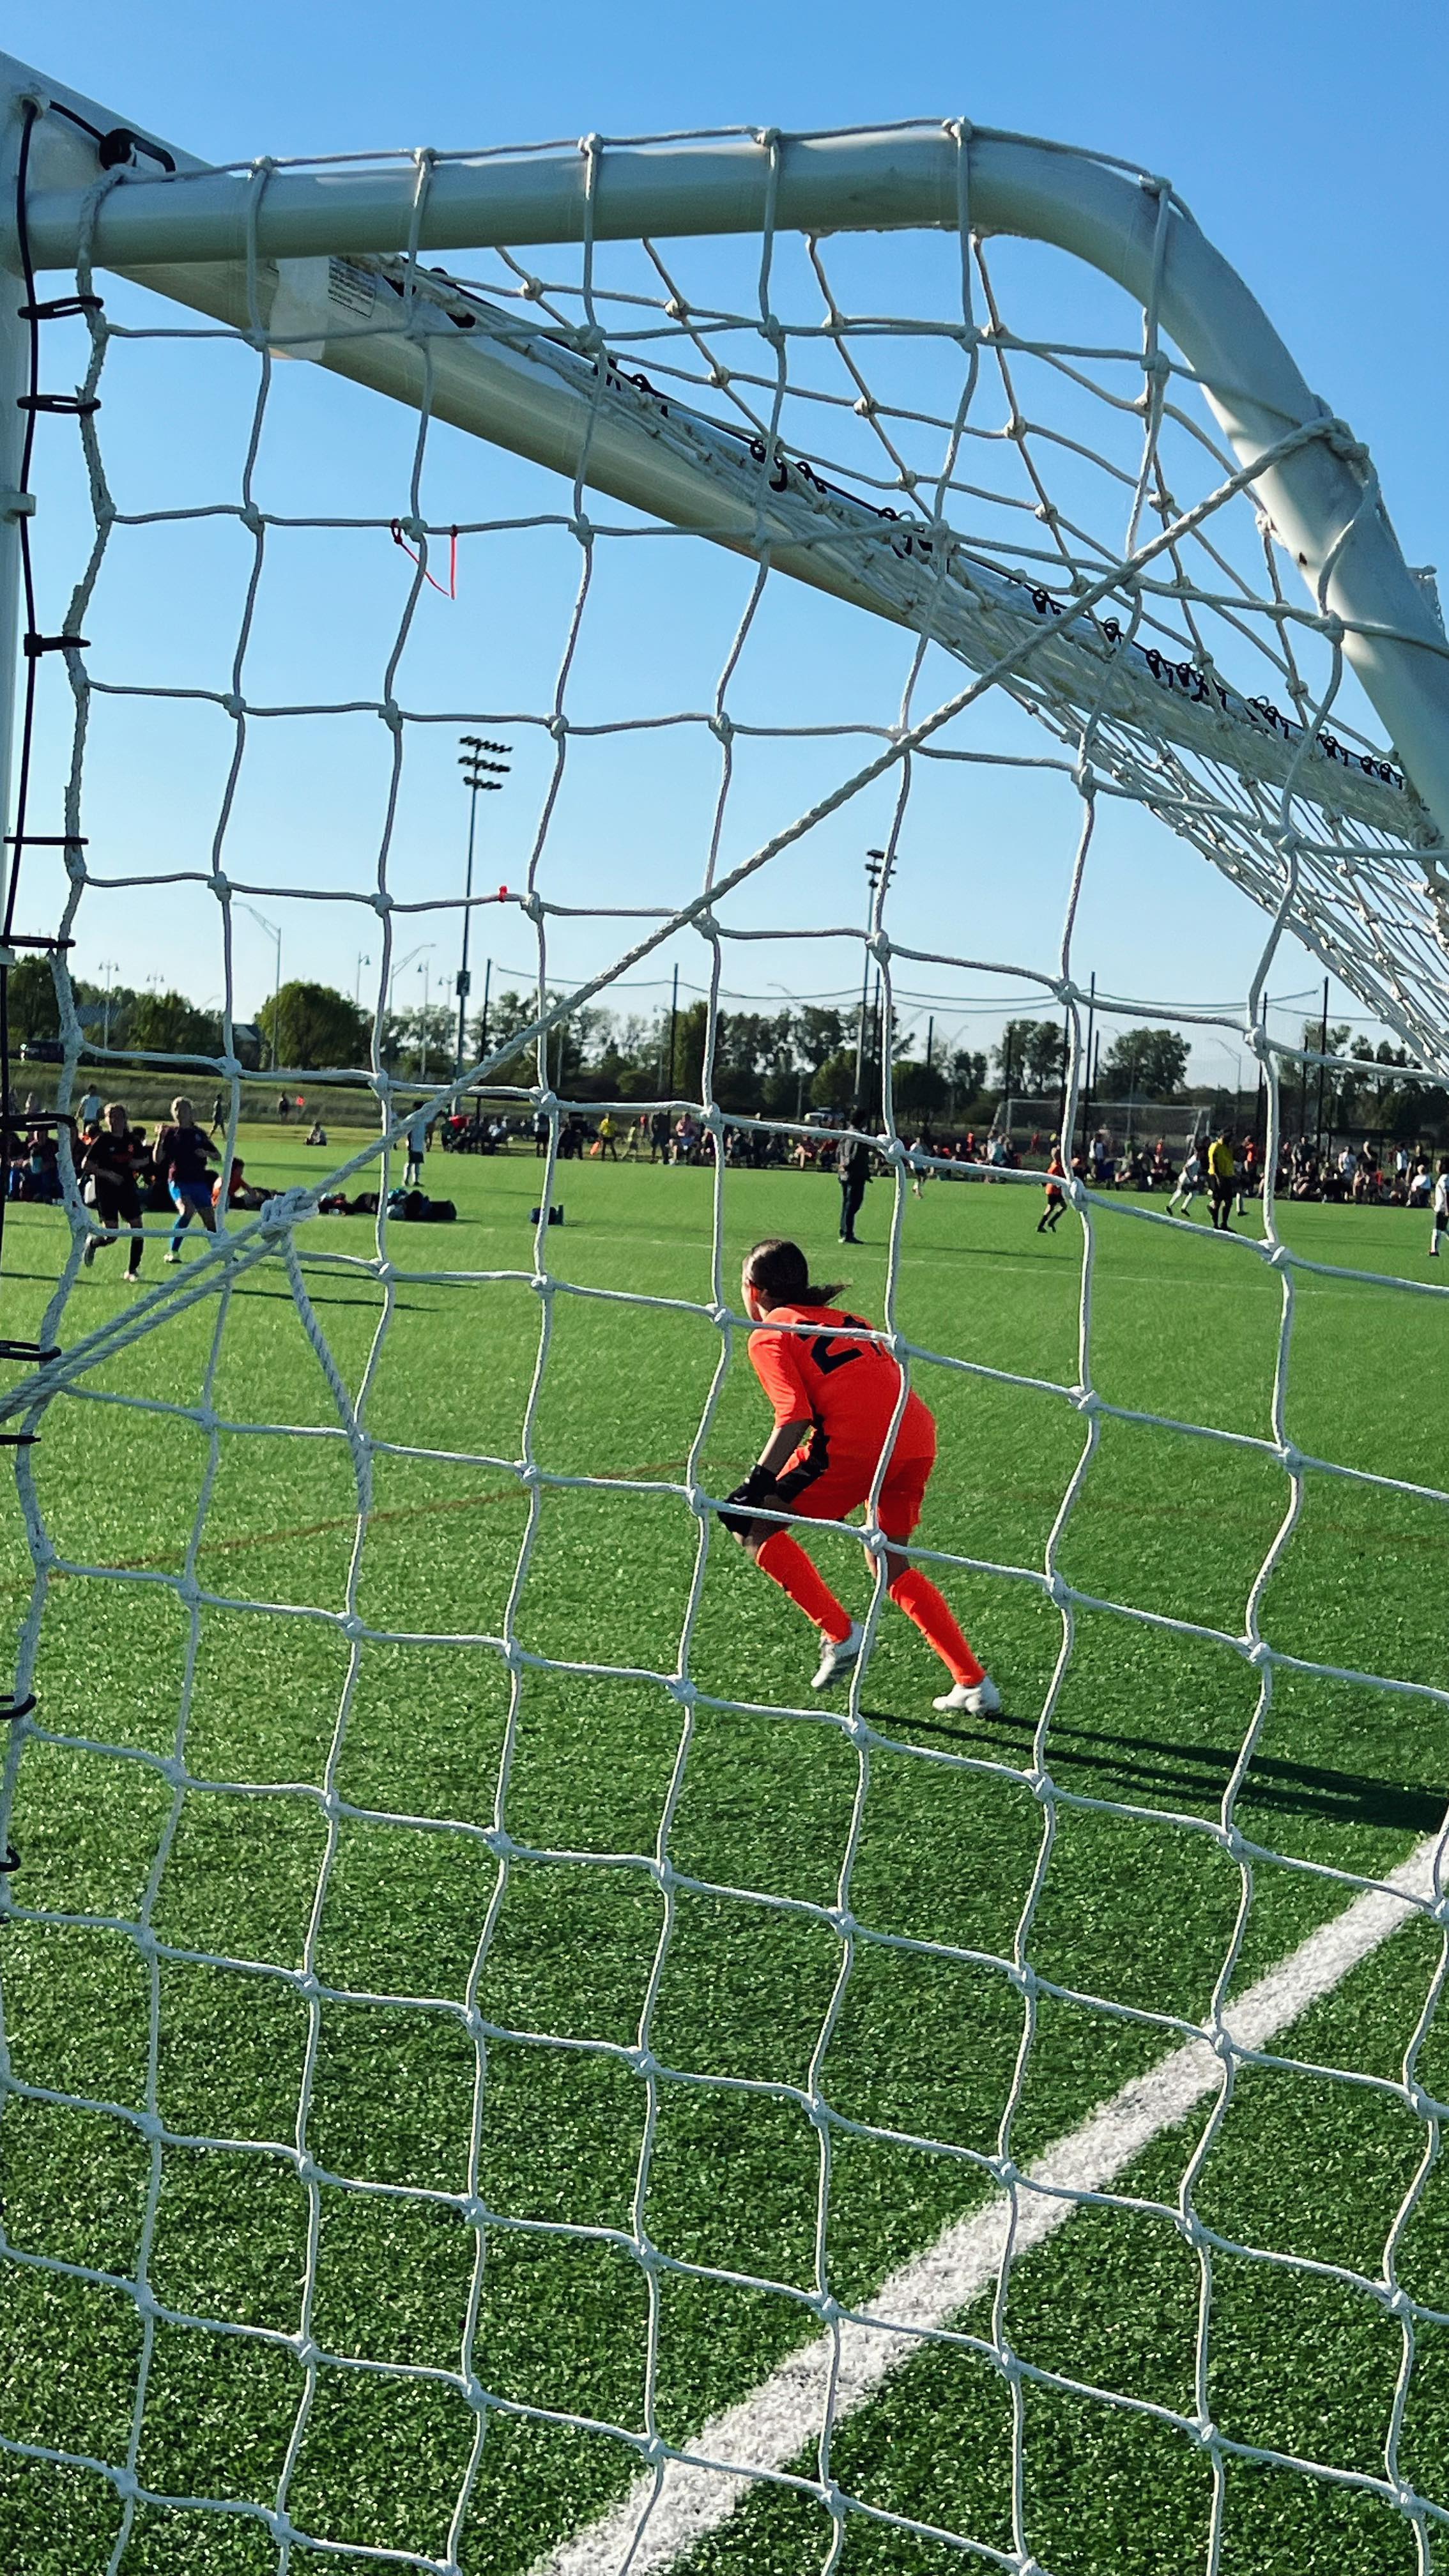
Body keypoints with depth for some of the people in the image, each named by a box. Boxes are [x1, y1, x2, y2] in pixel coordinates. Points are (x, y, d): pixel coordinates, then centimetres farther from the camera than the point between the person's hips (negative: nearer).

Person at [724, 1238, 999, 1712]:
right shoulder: (844, 1319, 28)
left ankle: (841, 1634, -1)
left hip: (856, 1443, -7)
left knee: (752, 1527, 8)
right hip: (919, 1434, 7)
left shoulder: (769, 1335, 7)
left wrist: (755, 1486, -7)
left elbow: (794, 1419, -7)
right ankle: (974, 1685, 17)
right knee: (893, 1565, 24)